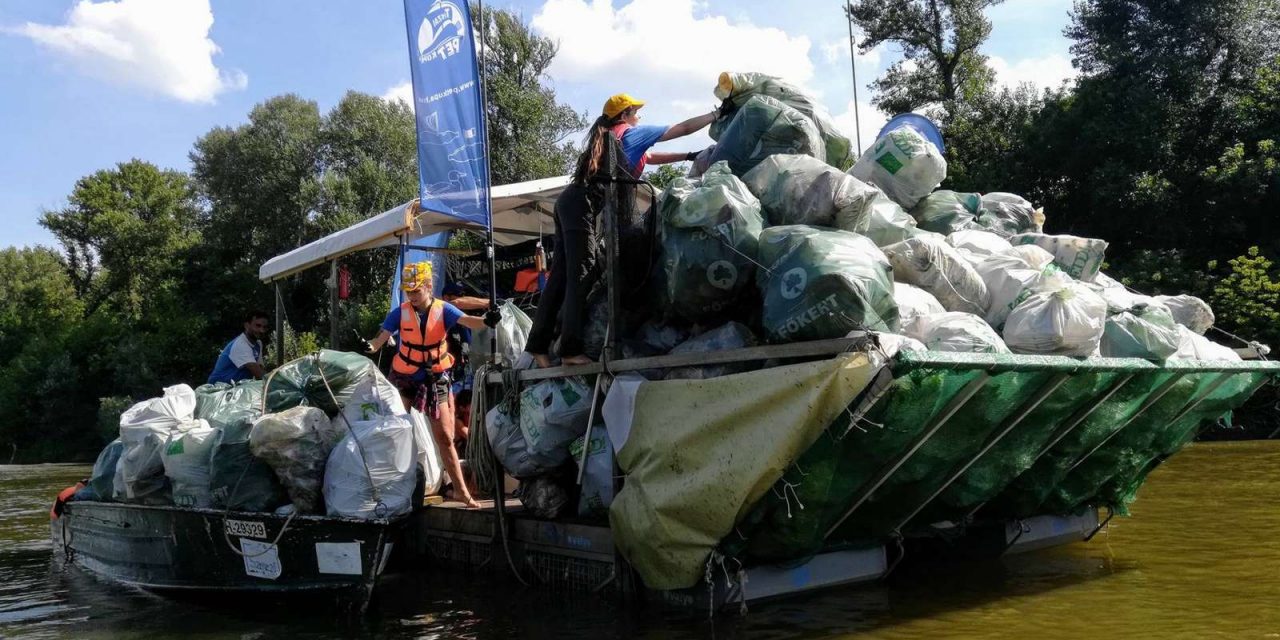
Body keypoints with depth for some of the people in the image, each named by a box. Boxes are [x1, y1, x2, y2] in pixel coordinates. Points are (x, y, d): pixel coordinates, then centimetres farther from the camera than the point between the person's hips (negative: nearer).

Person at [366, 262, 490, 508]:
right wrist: (370, 346, -36)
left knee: (444, 436, 2)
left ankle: (460, 489, 6)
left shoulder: (443, 309, -9)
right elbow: (382, 338, -13)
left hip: (435, 379, -1)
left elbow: (467, 321, -25)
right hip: (404, 378, 1)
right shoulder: (400, 312, -7)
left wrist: (486, 320, -46)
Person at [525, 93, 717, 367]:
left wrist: (689, 156, 41)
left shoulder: (609, 137, 31)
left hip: (571, 202, 9)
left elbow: (649, 157, 41)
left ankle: (538, 344, 2)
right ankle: (571, 350, -17)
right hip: (582, 205, -9)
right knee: (581, 275, -13)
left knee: (561, 276, 5)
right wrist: (717, 114, 26)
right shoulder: (632, 133, 9)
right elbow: (683, 128, 15)